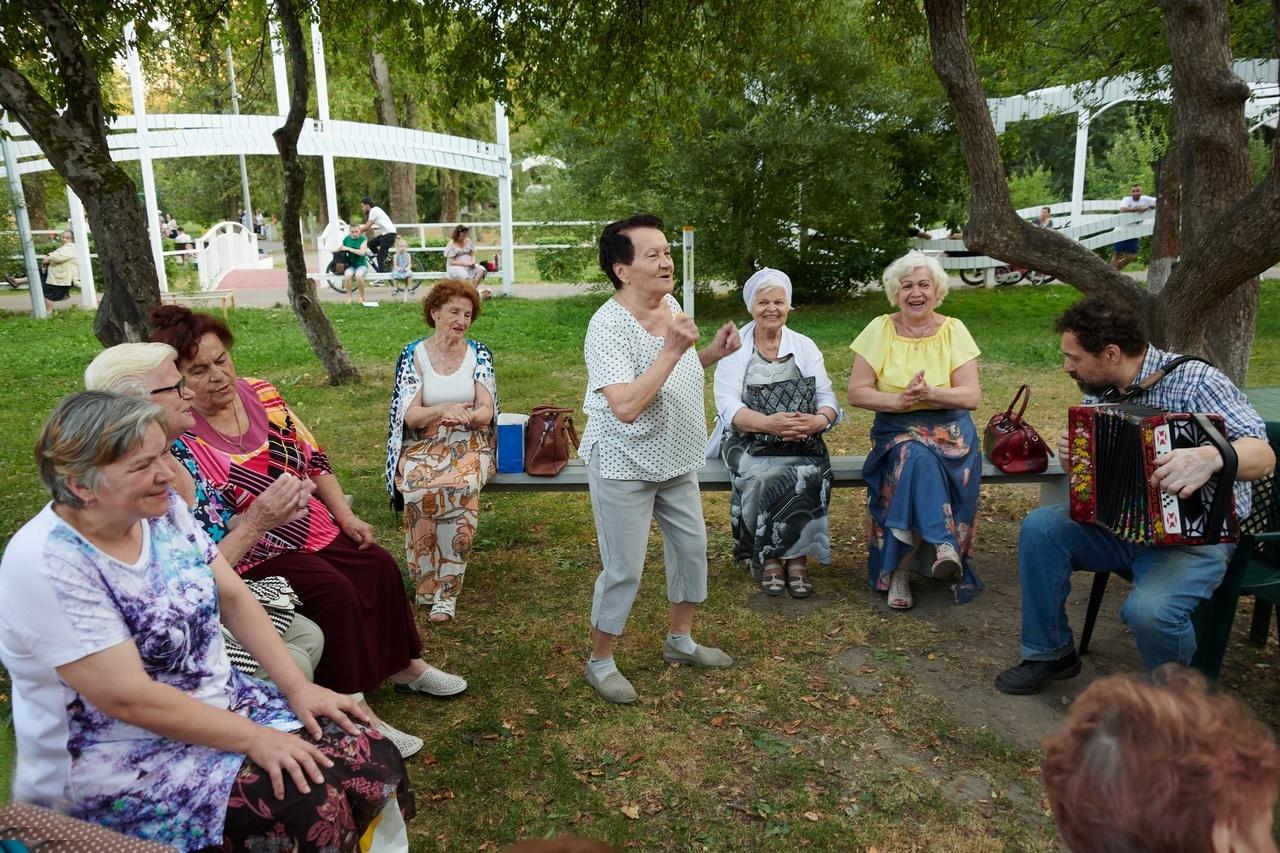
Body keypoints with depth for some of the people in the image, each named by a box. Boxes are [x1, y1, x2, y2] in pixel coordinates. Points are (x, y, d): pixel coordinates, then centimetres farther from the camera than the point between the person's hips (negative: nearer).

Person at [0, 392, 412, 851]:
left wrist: (296, 686, -6)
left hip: (220, 700, 6)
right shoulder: (48, 565, -24)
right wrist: (252, 737, -21)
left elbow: (232, 595, 2)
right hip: (119, 761, -6)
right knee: (313, 806, -24)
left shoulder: (163, 508, -3)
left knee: (375, 760, -10)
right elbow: (129, 698, -25)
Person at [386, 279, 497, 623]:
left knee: (460, 489, -33)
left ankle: (446, 592, -23)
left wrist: (466, 416, -23)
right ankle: (427, 583, -14)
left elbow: (486, 412, 0)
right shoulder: (413, 355, 3)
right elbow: (410, 416, -4)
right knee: (419, 491, -33)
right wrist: (445, 408, -23)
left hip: (469, 444, 0)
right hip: (422, 446, 0)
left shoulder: (479, 354, 6)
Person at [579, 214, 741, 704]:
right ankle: (600, 662, 24)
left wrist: (713, 352, -1)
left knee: (692, 547, 18)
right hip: (625, 467, -8)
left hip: (677, 461, 8)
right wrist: (672, 349, -33)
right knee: (624, 570, 1)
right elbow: (626, 407, -34)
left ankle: (680, 640, 39)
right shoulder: (608, 327, -24)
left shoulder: (671, 306, 1)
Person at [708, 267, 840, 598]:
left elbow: (826, 396, 3)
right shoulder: (734, 347, 3)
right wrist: (768, 423, -27)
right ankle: (768, 556, -15)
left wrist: (820, 419, -22)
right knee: (767, 476, -33)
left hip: (800, 442, 2)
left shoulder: (805, 346, 12)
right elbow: (728, 406, -9)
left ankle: (794, 555, -17)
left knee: (809, 474, -30)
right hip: (748, 440, -2)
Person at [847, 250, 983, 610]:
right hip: (896, 431, 0)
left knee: (917, 466, -31)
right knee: (918, 458, -34)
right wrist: (898, 400, -22)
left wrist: (930, 394, -24)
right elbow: (856, 392, -5)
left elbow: (972, 396, -5)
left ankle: (899, 568, -24)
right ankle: (944, 545, -31)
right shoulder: (880, 329, 1)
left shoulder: (953, 330, 2)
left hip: (949, 430, 0)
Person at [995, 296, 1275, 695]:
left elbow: (1262, 455, -25)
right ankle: (1049, 654, 1)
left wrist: (1211, 457, -48)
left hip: (1196, 534, -6)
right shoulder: (1098, 390, 2)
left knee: (1149, 609, -32)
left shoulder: (1193, 381, -17)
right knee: (1040, 527, -16)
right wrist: (1073, 452, -11)